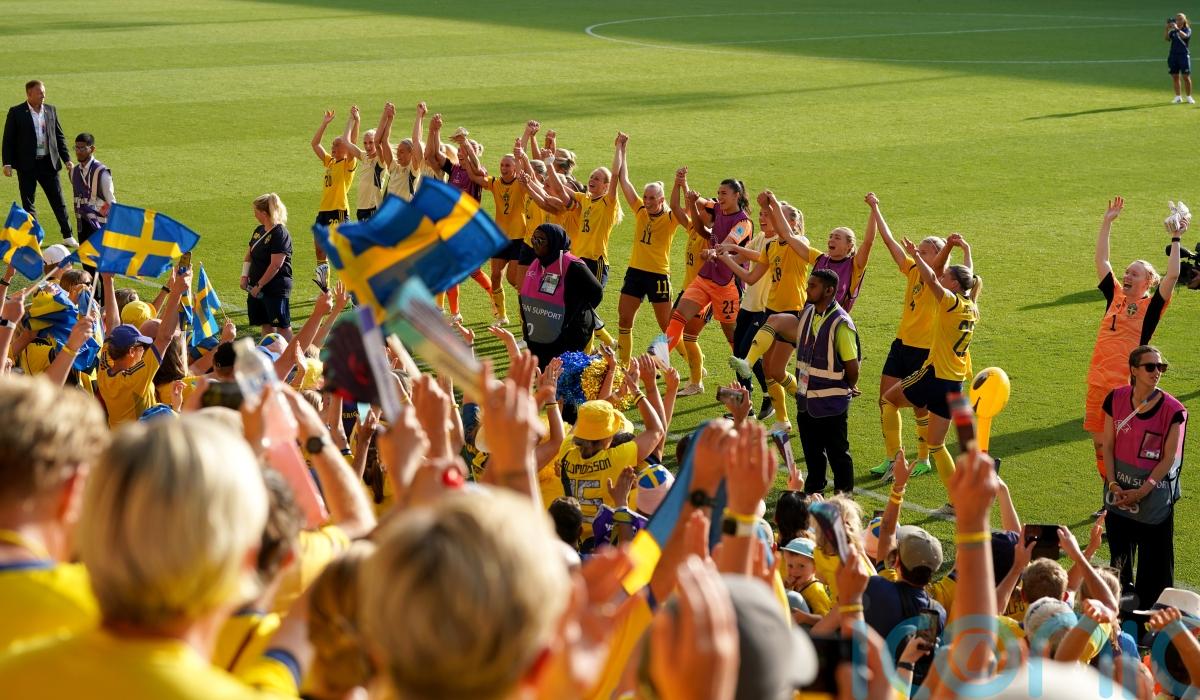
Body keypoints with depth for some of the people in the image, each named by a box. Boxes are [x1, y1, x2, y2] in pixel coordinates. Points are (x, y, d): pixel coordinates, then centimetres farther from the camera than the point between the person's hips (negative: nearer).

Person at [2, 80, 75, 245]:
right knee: (28, 203, 5)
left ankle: (68, 236, 15)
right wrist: (7, 163, -10)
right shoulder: (16, 113, -4)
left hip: (49, 163, 3)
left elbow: (59, 137, 12)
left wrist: (67, 159, 7)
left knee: (58, 201, 7)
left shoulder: (51, 110, 6)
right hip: (27, 165, -3)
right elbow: (8, 140, -3)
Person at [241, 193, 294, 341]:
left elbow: (275, 265, -21)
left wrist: (259, 285, -17)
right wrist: (245, 276, 3)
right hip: (258, 288, 8)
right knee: (266, 323, 12)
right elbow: (250, 254, 18)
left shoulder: (280, 234, -17)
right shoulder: (259, 230, 10)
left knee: (282, 325, -5)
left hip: (276, 288, -8)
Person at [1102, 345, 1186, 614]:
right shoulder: (1116, 399, -5)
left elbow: (1169, 459, -11)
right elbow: (1108, 446, 1)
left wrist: (1142, 491, -15)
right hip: (1120, 492, 3)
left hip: (1155, 493, -3)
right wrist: (1114, 485, -8)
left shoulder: (1172, 410, -14)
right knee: (1120, 555, 18)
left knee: (1154, 560, 2)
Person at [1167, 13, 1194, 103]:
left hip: (1183, 55, -4)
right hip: (1173, 55, 4)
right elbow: (1166, 38, -3)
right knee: (1175, 77, 6)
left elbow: (1185, 36, -22)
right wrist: (1167, 29, -15)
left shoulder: (1187, 30, -1)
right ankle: (1178, 97, 15)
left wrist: (1177, 29, -32)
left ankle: (1189, 97, 4)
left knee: (1186, 77, -5)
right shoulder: (1173, 31, 11)